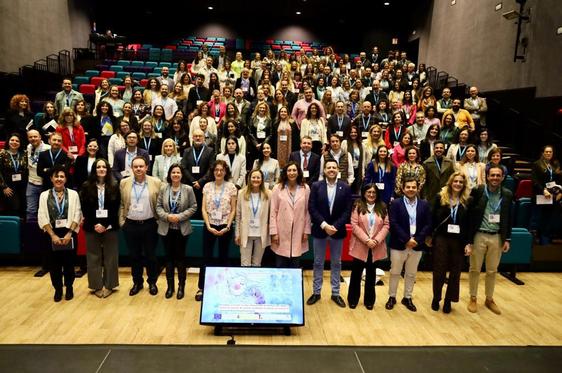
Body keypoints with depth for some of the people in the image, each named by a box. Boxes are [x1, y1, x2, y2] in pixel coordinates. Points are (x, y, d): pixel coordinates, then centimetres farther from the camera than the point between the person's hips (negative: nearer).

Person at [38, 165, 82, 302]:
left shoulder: (73, 194, 1)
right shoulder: (44, 195, 3)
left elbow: (77, 215, -3)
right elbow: (42, 218, -1)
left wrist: (69, 234, -12)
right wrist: (53, 235, -9)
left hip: (69, 234, -1)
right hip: (52, 235, 1)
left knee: (69, 262, 7)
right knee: (54, 264, 7)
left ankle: (69, 288, 25)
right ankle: (58, 289, 25)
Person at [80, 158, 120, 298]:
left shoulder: (114, 186, 1)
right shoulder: (86, 186, 1)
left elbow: (116, 208, -2)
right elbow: (84, 208, -1)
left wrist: (105, 225, -11)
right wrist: (94, 225, -10)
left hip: (110, 227, 0)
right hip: (92, 227, 0)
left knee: (110, 256, 5)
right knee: (94, 257, 6)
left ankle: (108, 285, 15)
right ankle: (97, 286, 17)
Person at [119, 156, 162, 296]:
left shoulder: (156, 182, -5)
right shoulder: (124, 183, 2)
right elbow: (121, 204, 6)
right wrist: (121, 222, 2)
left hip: (149, 225, -2)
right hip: (130, 225, 2)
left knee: (150, 256, 8)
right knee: (134, 256, 12)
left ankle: (152, 282, 24)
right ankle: (137, 282, 27)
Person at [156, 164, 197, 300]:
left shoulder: (188, 189, -5)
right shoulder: (163, 188, 0)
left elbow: (193, 207, -5)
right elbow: (158, 206, 1)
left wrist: (180, 216, -15)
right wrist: (167, 216, -16)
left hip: (182, 229, -2)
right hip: (166, 228, 2)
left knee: (180, 257, 5)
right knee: (169, 257, 10)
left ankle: (181, 286, 19)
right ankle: (170, 286, 22)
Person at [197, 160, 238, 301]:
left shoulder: (231, 187, -3)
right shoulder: (207, 186, 0)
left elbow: (233, 210, -2)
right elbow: (203, 208, -1)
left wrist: (227, 227, -11)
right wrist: (209, 226, -10)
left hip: (225, 226, -1)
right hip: (209, 226, 1)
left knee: (223, 257, 10)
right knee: (206, 257, 4)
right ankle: (201, 288, 15)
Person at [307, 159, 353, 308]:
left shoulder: (345, 187, -1)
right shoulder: (316, 186, -3)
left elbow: (347, 211, -5)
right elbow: (312, 208, -7)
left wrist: (335, 226, -15)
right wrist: (324, 225, -16)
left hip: (337, 231, 1)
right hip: (319, 230, 0)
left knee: (336, 263, 11)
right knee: (318, 263, 10)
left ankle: (335, 293, 22)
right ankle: (316, 292, 21)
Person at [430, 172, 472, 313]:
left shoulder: (467, 200, 0)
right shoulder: (440, 197, -1)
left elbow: (470, 224, 0)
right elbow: (433, 218, 0)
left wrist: (468, 243, -4)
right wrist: (430, 236, -2)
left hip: (459, 240, 1)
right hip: (441, 238, -1)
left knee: (455, 271, 8)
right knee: (439, 270, 7)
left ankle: (448, 300, 22)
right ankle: (436, 298, 23)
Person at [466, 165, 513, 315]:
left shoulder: (508, 194, 2)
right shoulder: (477, 191, -8)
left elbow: (509, 219, 8)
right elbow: (469, 213, -7)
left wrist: (507, 239, 4)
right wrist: (468, 237, -10)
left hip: (497, 237, 3)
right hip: (479, 236, -2)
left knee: (492, 271, 13)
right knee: (475, 269, 9)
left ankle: (489, 299, 29)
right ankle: (473, 298, 23)